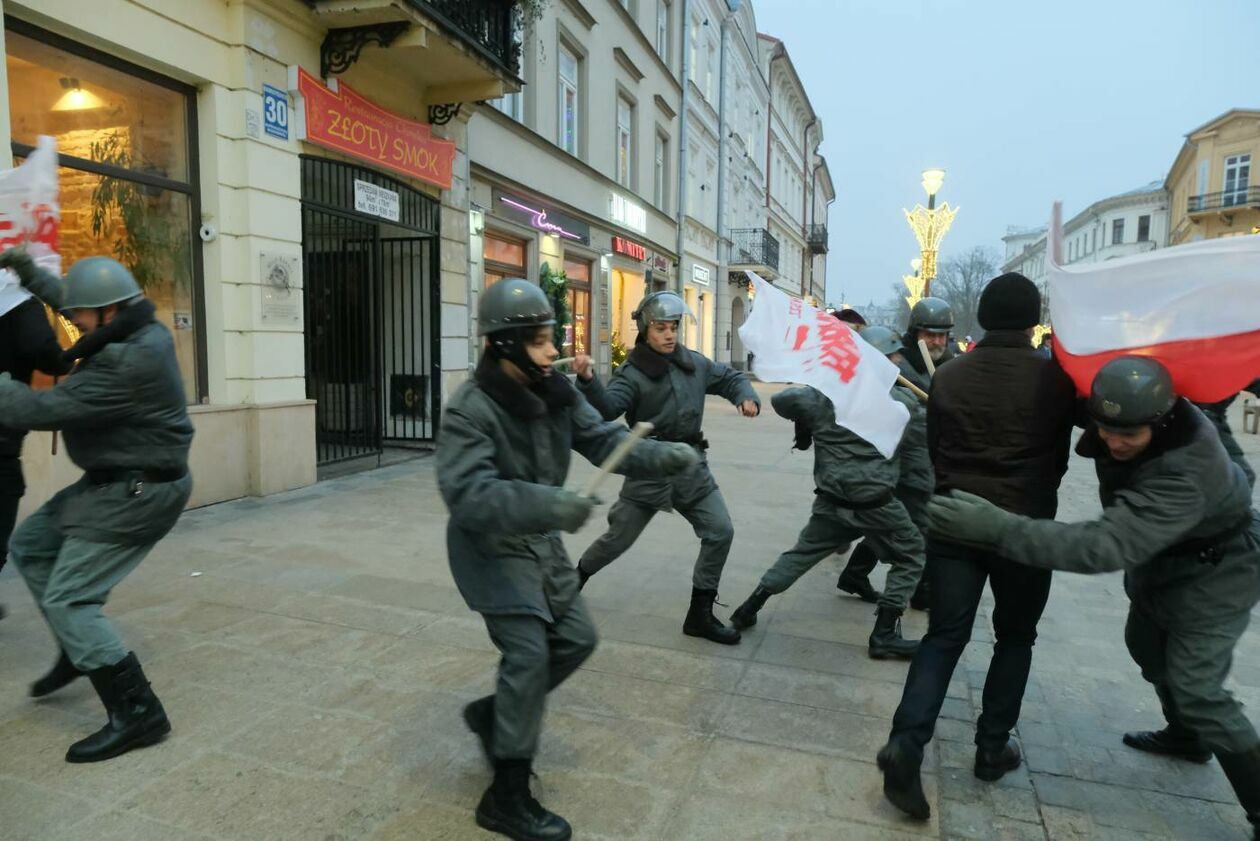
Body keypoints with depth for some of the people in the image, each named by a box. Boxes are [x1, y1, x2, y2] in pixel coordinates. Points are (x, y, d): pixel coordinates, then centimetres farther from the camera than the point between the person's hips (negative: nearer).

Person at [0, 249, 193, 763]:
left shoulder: (129, 363, -28)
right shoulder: (136, 333, 3)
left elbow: (43, 410, -24)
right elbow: (72, 301, 26)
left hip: (136, 493, -11)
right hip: (117, 483, 11)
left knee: (68, 600, -7)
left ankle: (137, 712, -3)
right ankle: (80, 651, 30)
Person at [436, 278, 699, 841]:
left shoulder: (555, 393, -2)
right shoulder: (471, 410, -25)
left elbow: (604, 440, -1)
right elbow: (467, 493, -35)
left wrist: (664, 456, -19)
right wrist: (547, 504, -49)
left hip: (541, 542, 8)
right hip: (492, 548, -8)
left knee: (575, 638, 13)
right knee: (529, 654, -11)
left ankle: (492, 713, 34)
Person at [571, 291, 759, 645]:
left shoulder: (693, 362, 4)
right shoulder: (633, 373, -13)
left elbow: (731, 378, 18)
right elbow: (608, 408, -29)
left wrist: (747, 397, -3)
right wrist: (588, 381, -49)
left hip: (691, 466, 5)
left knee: (720, 532, 0)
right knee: (618, 539, 5)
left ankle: (700, 614, 13)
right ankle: (577, 577, 37)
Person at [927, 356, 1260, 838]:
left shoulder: (1185, 475, -45)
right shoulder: (1120, 414, -23)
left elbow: (1103, 547, -55)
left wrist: (997, 527, -61)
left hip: (1216, 567, -8)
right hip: (1161, 554, 8)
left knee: (1196, 687, -11)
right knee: (1146, 645, 24)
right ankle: (1186, 736, 49)